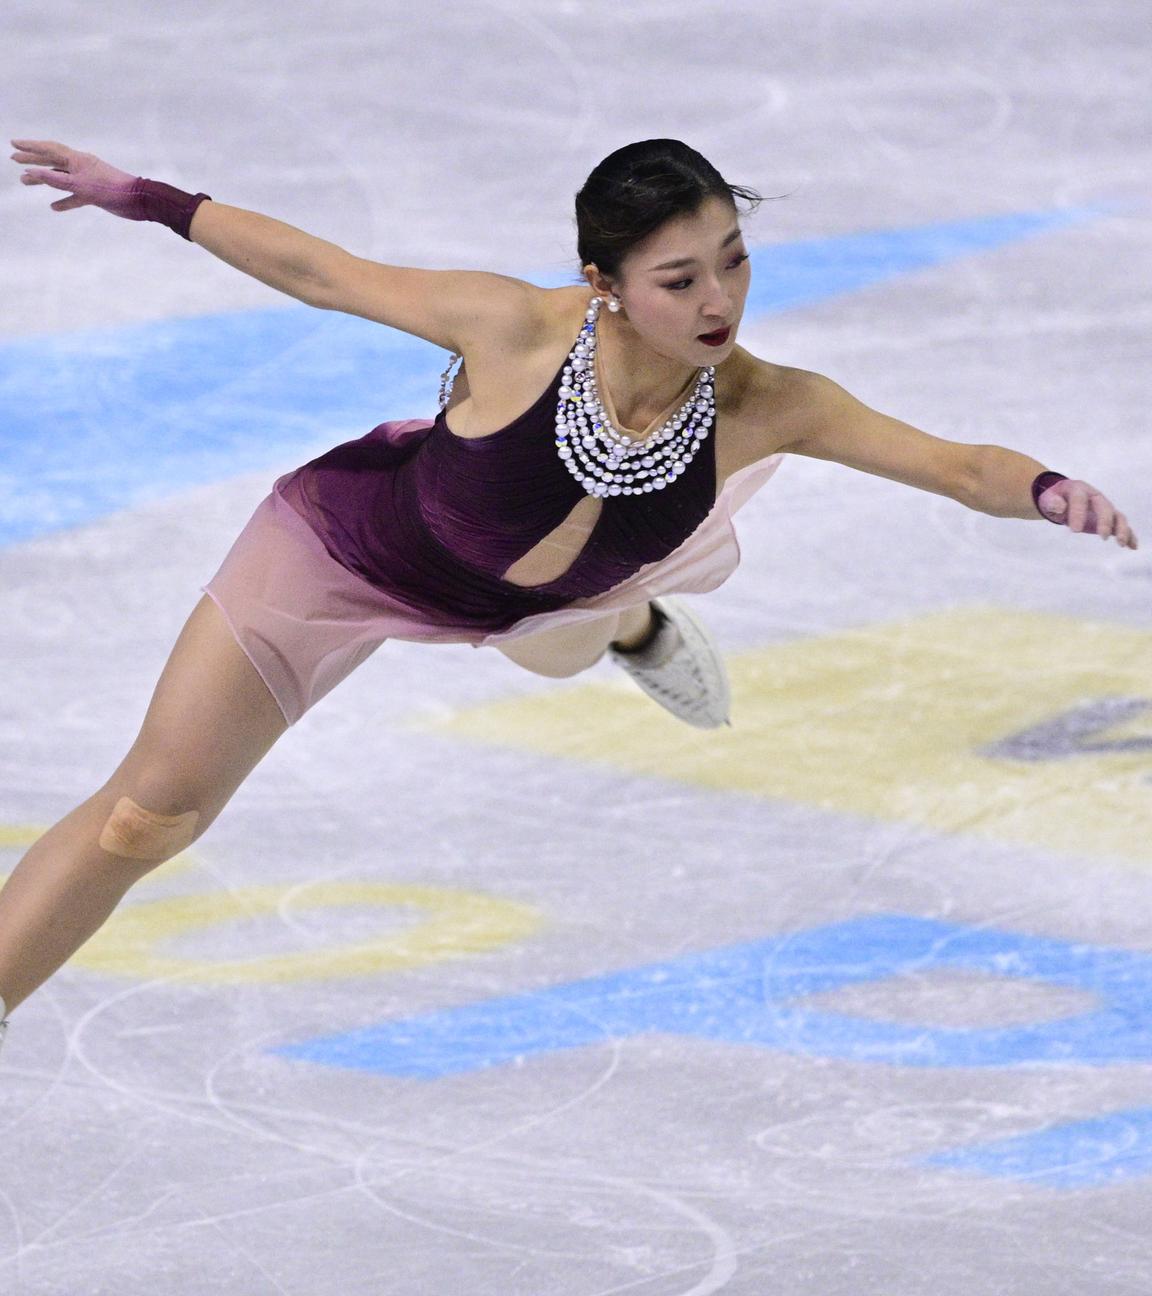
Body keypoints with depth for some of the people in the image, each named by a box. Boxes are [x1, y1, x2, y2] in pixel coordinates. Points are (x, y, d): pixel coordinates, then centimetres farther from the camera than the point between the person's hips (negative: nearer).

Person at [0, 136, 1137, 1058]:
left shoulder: (763, 408, -33)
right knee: (148, 816, 2)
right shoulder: (518, 329, -40)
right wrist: (144, 200, -21)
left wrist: (1044, 492, -55)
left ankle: (632, 628, 74)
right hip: (350, 548, -3)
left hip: (515, 601, 3)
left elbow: (958, 467, -33)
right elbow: (319, 272, -26)